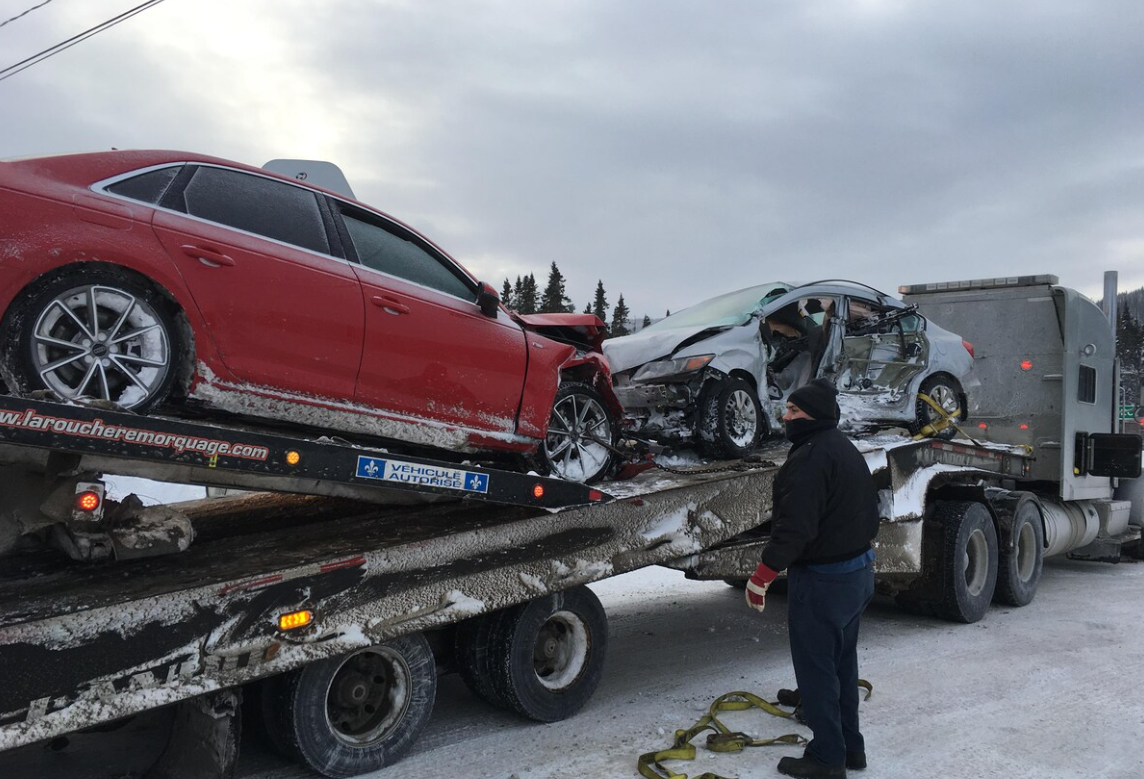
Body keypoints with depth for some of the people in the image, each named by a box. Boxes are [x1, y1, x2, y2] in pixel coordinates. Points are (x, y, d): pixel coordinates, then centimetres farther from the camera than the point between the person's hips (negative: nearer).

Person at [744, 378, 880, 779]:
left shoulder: (810, 457, -23)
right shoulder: (848, 451, 11)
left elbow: (794, 528, -29)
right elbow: (869, 514, 20)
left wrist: (761, 576, -23)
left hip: (821, 580, -10)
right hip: (859, 574, 10)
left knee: (815, 669, 1)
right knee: (842, 663, 20)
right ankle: (850, 747, 31)